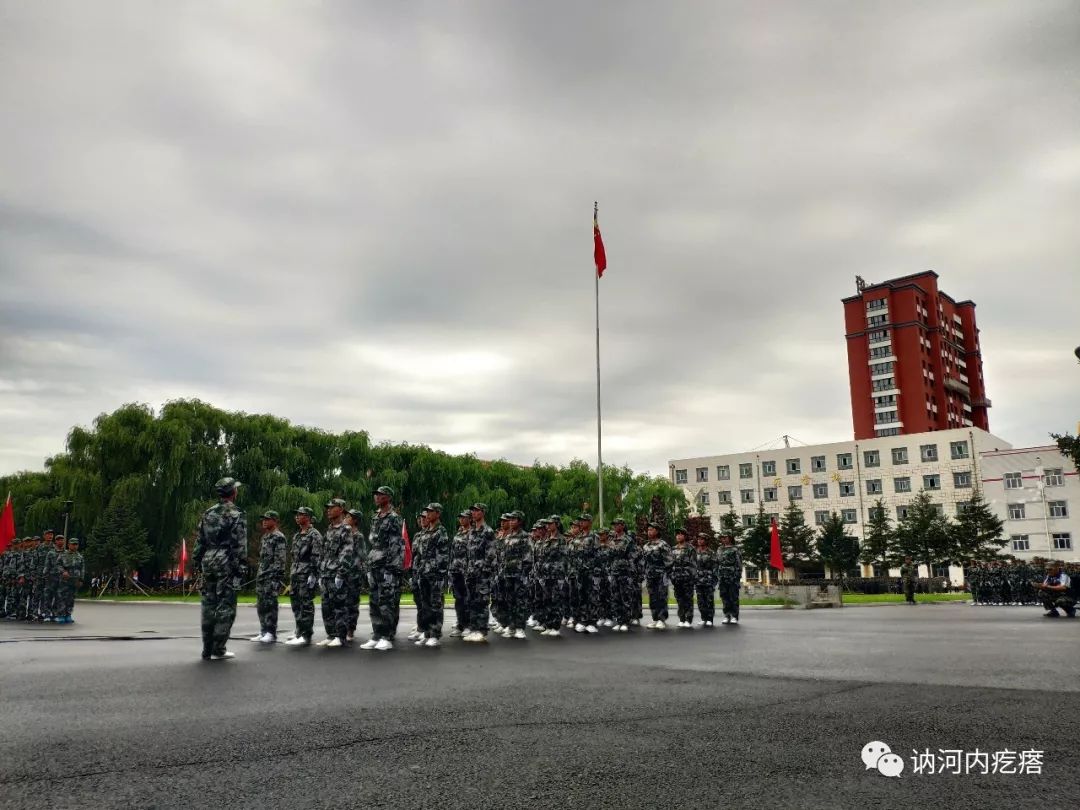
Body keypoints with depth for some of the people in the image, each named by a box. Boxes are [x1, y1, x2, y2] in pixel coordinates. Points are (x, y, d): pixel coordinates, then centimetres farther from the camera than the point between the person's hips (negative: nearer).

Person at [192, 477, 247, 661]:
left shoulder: (208, 513, 13)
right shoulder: (236, 515, -7)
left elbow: (200, 541, 15)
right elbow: (239, 545, -13)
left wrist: (196, 561, 19)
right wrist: (239, 566, -11)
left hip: (208, 563, 7)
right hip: (226, 565, -7)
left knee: (209, 606, 10)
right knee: (225, 607, -1)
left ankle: (207, 650, 15)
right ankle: (218, 650, -1)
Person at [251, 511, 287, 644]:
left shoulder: (279, 538, -9)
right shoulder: (264, 537, 19)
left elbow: (280, 560, -15)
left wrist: (276, 578, -20)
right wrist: (259, 574, 18)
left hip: (272, 576, -9)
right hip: (261, 575, 9)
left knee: (270, 604, -8)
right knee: (261, 605, 10)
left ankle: (271, 633, -4)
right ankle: (263, 631, 18)